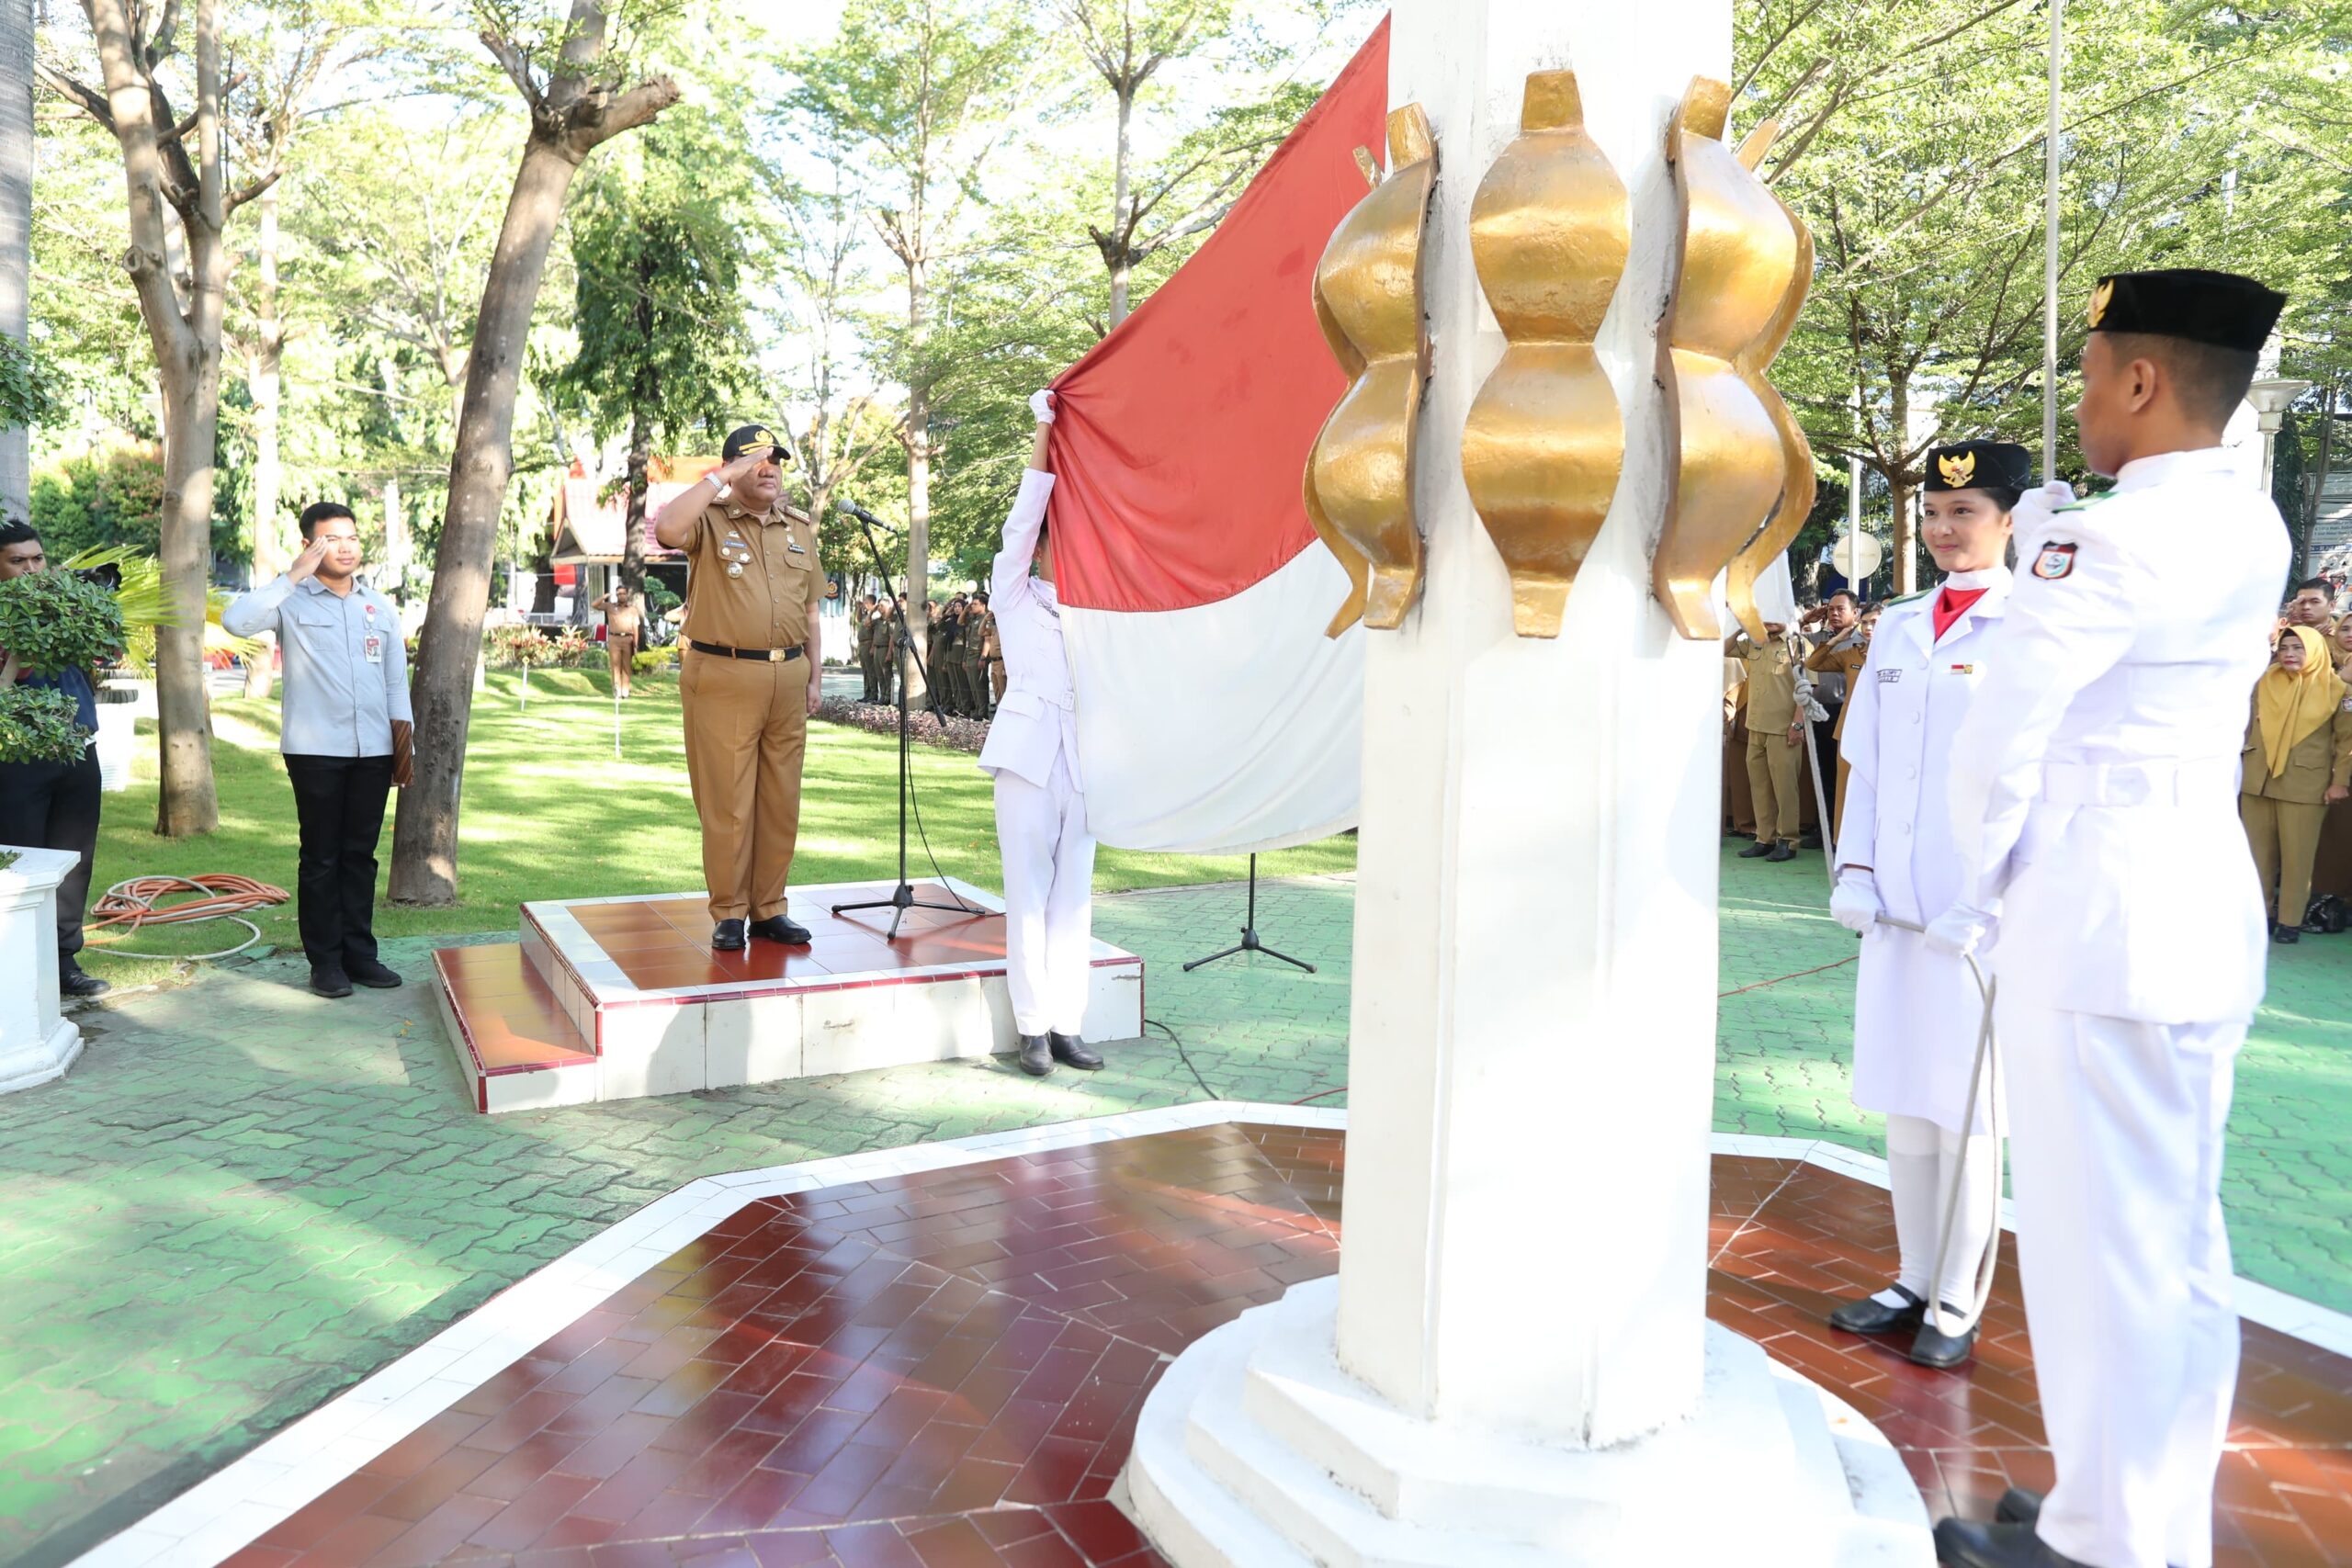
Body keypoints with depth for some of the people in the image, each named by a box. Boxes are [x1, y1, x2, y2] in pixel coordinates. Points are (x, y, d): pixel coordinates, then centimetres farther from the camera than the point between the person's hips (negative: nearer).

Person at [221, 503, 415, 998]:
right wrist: (292, 577, -18)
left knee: (361, 854, 9)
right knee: (320, 857, 2)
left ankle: (360, 953, 17)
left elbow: (396, 678, 16)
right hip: (315, 751, -4)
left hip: (373, 750, 4)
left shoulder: (380, 606, 14)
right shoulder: (292, 600, -1)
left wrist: (405, 741, 11)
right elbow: (235, 621, -21)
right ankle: (325, 961, 8)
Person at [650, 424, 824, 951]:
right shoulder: (709, 521, 0)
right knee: (727, 802, -1)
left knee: (781, 801, 8)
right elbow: (666, 529, -24)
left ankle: (770, 909, 17)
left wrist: (815, 675, 15)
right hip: (723, 677, -5)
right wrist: (719, 479, -19)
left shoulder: (800, 528, 15)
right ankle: (728, 913, 9)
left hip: (788, 678, 5)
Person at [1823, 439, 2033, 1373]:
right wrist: (1855, 868, 5)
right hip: (1895, 906, 6)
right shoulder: (1898, 625, 11)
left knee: (1965, 1110, 3)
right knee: (1901, 1102, 13)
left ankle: (1956, 1307, 17)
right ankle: (1914, 1283, 27)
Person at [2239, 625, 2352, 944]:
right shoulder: (2264, 684, 6)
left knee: (2296, 855, -1)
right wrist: (2244, 768, 9)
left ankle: (2290, 920, 7)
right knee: (2258, 852, 5)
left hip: (2304, 786, -3)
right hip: (2257, 782, 3)